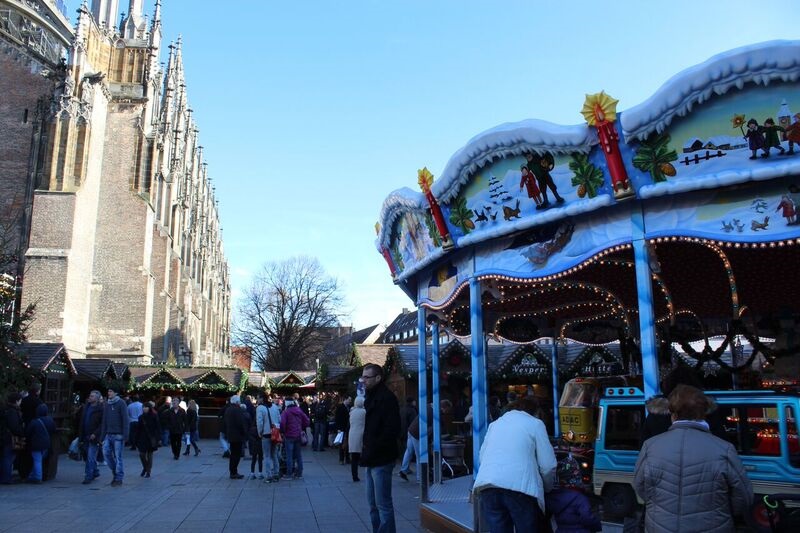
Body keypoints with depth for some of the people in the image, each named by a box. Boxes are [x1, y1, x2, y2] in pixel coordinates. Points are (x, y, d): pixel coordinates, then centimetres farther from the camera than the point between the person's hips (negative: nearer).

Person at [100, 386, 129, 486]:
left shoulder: (121, 403, -5)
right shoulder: (107, 404, 13)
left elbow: (125, 420, -9)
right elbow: (104, 421, 15)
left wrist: (125, 435, -15)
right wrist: (103, 435, 10)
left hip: (118, 434, -5)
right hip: (109, 434, 5)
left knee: (118, 456, -3)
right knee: (106, 452, -5)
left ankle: (119, 478, 5)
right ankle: (115, 471, 16)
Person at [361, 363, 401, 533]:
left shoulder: (387, 398, -14)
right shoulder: (372, 397, 15)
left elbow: (392, 429, -22)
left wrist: (372, 450, -20)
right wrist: (367, 451, 9)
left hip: (381, 460, -9)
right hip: (373, 459, 10)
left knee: (383, 504, -3)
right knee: (373, 503, 16)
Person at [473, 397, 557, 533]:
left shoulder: (495, 423, 26)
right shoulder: (535, 423, 13)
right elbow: (548, 465, 7)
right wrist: (546, 488, 24)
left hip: (487, 484, 4)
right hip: (520, 486, -4)